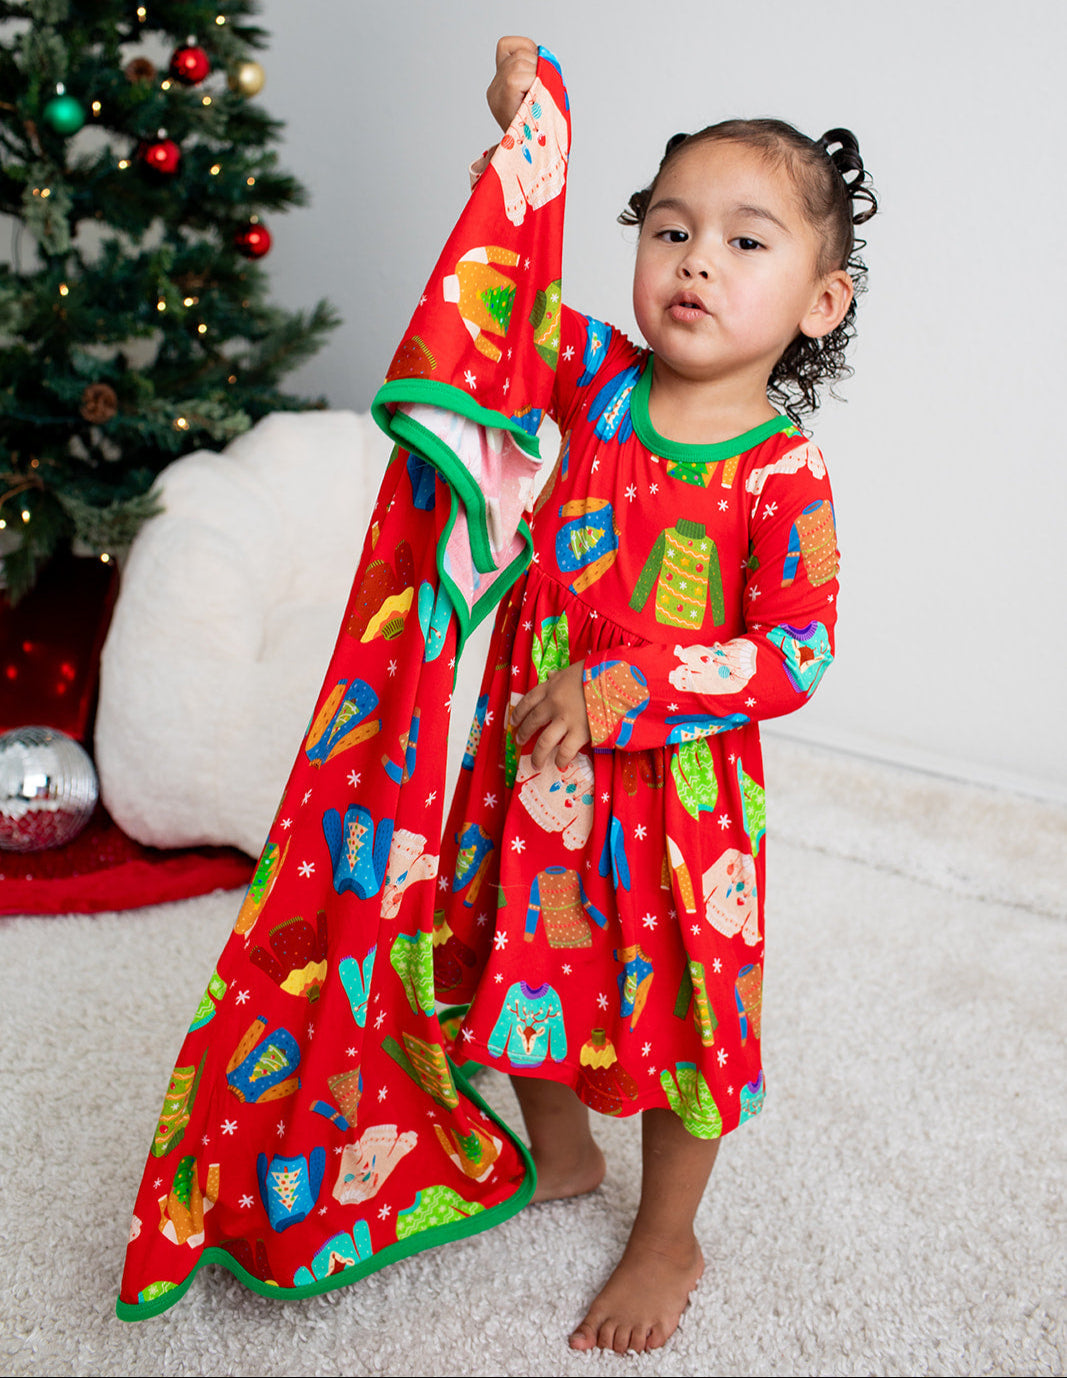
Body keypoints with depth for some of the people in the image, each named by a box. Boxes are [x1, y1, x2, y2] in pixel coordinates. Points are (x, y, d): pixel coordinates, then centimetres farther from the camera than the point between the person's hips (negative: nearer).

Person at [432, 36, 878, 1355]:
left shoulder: (785, 477, -17)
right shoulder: (601, 383, -5)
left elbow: (793, 654, -21)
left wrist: (619, 692, -27)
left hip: (676, 790, -5)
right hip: (536, 763, 5)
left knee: (674, 1012, 12)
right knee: (532, 965, 22)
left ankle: (666, 1242, 37)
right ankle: (560, 1157, 51)